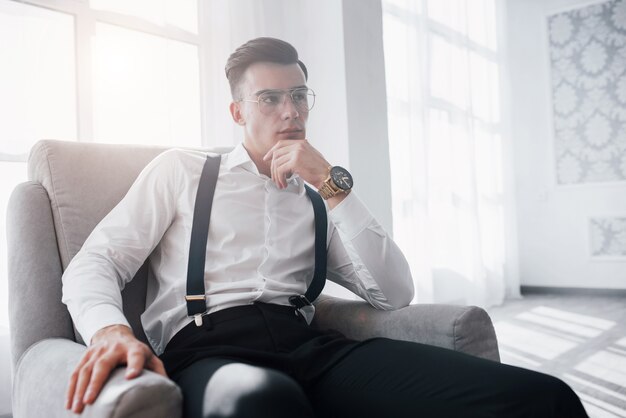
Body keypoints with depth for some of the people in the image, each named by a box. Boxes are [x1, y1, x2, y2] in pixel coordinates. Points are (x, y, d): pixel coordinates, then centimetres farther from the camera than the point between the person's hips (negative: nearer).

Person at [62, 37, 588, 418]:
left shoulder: (317, 201, 21)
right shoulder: (180, 170, 14)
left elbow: (395, 294, 9)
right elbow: (94, 263, 7)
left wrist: (332, 184, 1)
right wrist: (110, 328, -17)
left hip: (307, 346, 3)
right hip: (207, 348, -2)